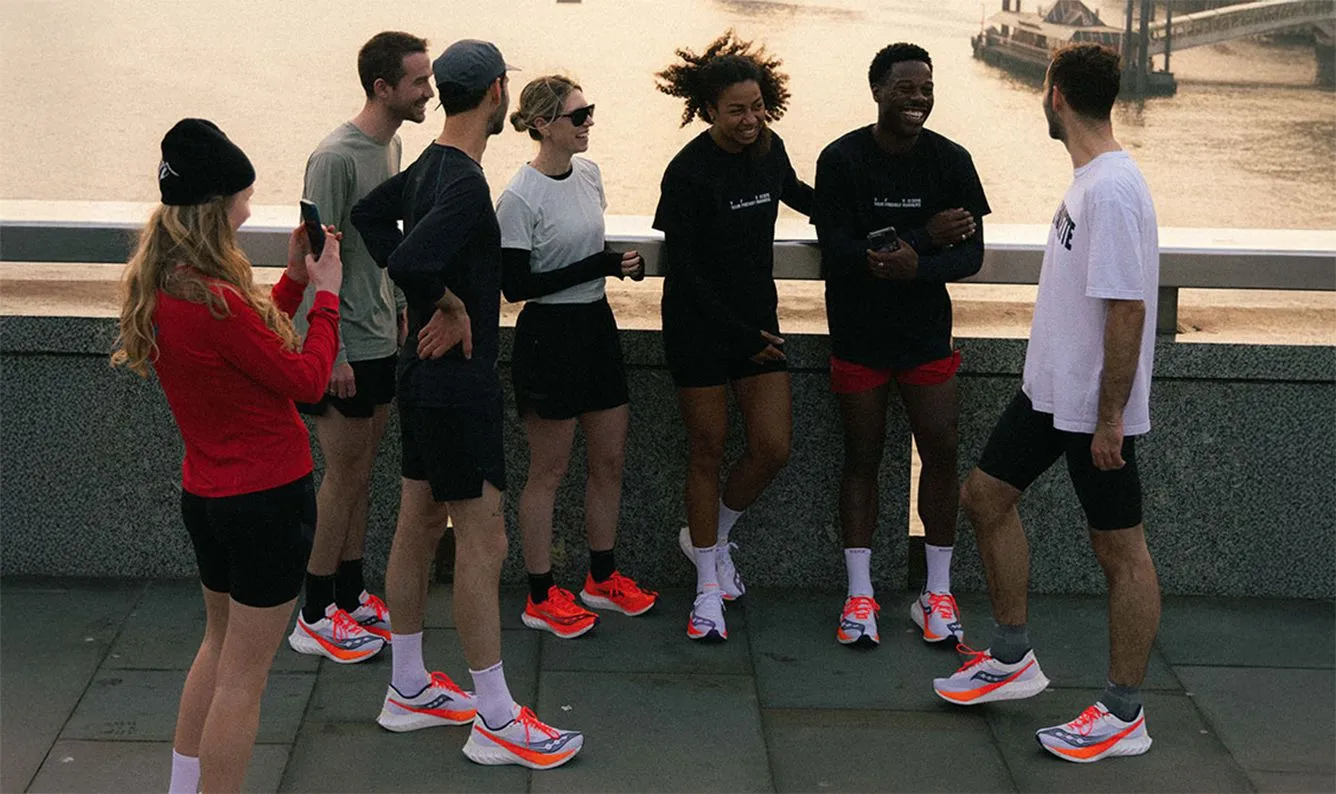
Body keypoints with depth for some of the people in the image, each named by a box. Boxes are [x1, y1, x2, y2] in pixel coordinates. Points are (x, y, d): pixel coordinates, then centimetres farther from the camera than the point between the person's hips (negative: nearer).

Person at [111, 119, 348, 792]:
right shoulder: (213, 302, -28)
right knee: (243, 674, 2)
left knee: (220, 643, 25)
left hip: (207, 493, 9)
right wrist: (325, 292, -4)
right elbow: (307, 378, -16)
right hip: (267, 497, -9)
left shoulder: (158, 287, 0)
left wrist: (293, 279, 8)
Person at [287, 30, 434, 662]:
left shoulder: (392, 147, 8)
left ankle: (351, 596, 25)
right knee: (343, 476, -1)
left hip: (382, 341, 8)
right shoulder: (336, 157, -19)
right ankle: (316, 618, 8)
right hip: (346, 348, -8)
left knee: (361, 473, 15)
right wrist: (333, 355, -19)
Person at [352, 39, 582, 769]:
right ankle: (496, 722, 2)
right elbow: (410, 261, -35)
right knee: (483, 542, -4)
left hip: (426, 378, 10)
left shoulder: (426, 168, 6)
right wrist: (453, 307, -17)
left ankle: (408, 690, 26)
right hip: (458, 385, -10)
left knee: (418, 526, 15)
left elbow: (369, 216, 21)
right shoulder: (465, 183, -22)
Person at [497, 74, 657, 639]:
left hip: (596, 324, 8)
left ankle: (602, 579, 30)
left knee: (610, 459, 14)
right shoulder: (519, 198, -17)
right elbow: (515, 285, -18)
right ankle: (541, 597, 15)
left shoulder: (589, 174, 6)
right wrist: (600, 266, -20)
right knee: (549, 470, 3)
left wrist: (622, 261, 0)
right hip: (549, 333, -8)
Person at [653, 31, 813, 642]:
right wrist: (740, 334, -14)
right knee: (708, 452, 3)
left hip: (756, 322, 6)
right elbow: (684, 269, -14)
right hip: (699, 330, -5)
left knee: (773, 448, 0)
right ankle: (708, 589, 15)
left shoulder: (769, 149, 1)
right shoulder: (688, 173, -16)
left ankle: (709, 537, 27)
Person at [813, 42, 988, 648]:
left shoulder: (950, 160, -4)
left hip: (926, 334, 2)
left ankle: (937, 594, 14)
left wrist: (917, 266, -26)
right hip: (858, 336, -2)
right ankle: (860, 595, 14)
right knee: (862, 457, 5)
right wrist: (926, 236, -21)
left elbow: (971, 253, -5)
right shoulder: (841, 160, -10)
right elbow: (837, 251, -18)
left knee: (941, 451, 1)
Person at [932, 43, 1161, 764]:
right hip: (1050, 389, 10)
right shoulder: (1089, 179, 7)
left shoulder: (1111, 191, -23)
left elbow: (1128, 308, -25)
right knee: (985, 495, 17)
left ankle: (1123, 715, 12)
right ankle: (1012, 660, 29)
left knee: (1119, 548, 1)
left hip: (1096, 407, -10)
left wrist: (1109, 418, -22)